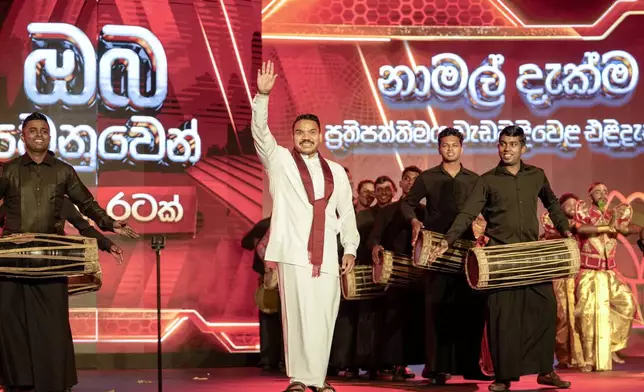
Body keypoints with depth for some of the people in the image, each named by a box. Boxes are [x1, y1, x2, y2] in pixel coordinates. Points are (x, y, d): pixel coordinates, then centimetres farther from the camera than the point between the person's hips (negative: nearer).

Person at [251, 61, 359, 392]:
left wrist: (350, 247, 9)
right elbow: (260, 133, -6)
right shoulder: (280, 161, 8)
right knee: (298, 316, -7)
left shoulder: (335, 171, 16)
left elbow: (346, 212, 16)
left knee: (323, 317, 2)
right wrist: (262, 95, -19)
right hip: (293, 251, -3)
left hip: (326, 254, 3)